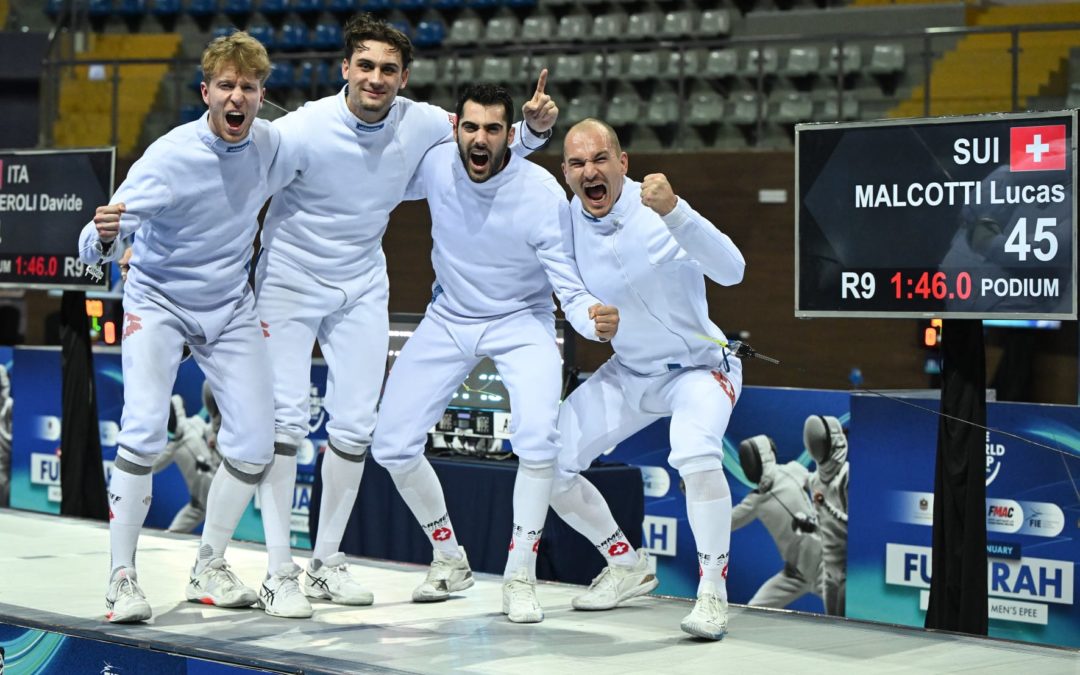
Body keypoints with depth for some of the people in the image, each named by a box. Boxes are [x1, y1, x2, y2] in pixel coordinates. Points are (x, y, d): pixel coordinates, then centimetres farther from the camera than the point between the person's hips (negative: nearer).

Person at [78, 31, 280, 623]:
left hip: (231, 307, 5)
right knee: (144, 428, -22)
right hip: (159, 300, -4)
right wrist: (104, 236, -50)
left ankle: (209, 569, 16)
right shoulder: (171, 156, -24)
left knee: (253, 442, -1)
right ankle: (121, 575, -12)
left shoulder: (270, 142, -10)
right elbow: (94, 248, -29)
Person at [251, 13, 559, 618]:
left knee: (355, 425, 5)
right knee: (285, 419, -11)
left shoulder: (421, 124, -10)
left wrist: (536, 126, -14)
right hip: (290, 281, -4)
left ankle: (328, 563, 19)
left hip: (362, 289, 4)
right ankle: (278, 573, -4)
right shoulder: (305, 130, -21)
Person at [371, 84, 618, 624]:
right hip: (450, 319, 4)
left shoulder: (542, 194, -25)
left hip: (521, 321, -4)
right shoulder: (434, 166, -17)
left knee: (538, 438, -27)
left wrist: (593, 320, -44)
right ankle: (450, 560, 22)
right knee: (391, 444, -1)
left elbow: (570, 286, -23)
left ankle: (520, 578, -10)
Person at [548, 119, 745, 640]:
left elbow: (731, 272, -39)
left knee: (695, 456, -34)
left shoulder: (657, 212, -25)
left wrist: (673, 211, -50)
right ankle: (628, 567, 20)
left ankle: (713, 592, -17)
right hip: (628, 373, 6)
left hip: (699, 367, -6)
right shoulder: (567, 220, -9)